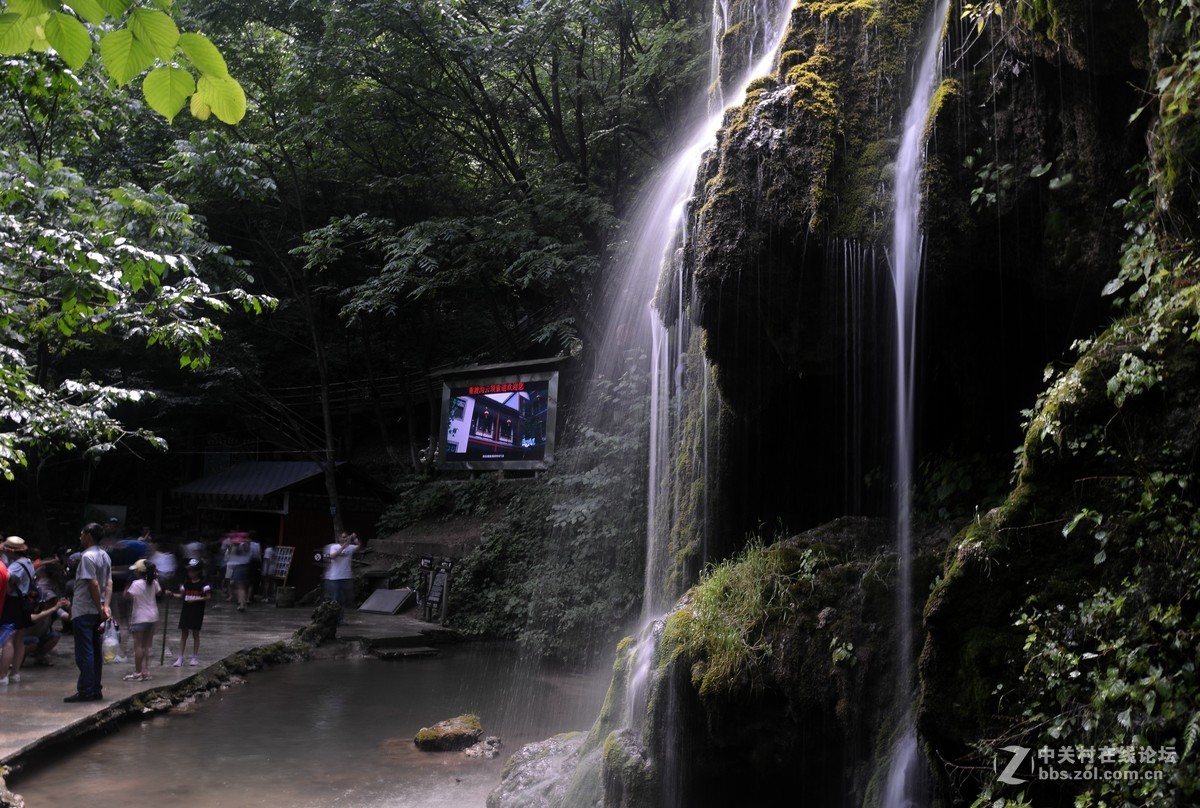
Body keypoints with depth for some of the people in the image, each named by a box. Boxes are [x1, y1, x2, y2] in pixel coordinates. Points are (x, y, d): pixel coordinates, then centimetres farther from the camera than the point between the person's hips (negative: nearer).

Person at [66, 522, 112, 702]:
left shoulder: (87, 556, -15)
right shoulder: (105, 556, 12)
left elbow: (93, 584, -19)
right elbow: (109, 583, 5)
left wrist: (100, 608, -15)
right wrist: (106, 606, -3)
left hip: (83, 611, -8)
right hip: (96, 611, 8)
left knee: (84, 652, -5)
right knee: (95, 651, 11)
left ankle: (86, 691, -3)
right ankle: (96, 689, 14)